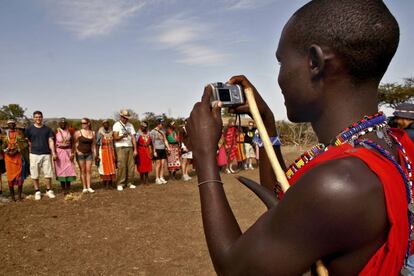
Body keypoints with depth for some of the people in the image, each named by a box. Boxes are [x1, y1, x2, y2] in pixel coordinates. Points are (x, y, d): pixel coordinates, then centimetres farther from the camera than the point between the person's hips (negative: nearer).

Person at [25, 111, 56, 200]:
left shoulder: (47, 129, 8)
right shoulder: (29, 129, 4)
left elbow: (51, 141, 4)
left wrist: (53, 153, -5)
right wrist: (32, 147, 0)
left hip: (46, 154, 1)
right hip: (34, 154, -1)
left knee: (48, 173, 2)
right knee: (34, 174, 4)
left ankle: (49, 190, 14)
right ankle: (37, 191, 16)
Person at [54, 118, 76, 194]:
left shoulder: (69, 131, 4)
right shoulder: (56, 132, -1)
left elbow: (72, 143, 5)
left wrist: (72, 153, -4)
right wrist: (54, 154, -7)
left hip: (68, 151, 2)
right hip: (59, 152, -2)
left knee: (69, 169, -2)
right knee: (61, 169, 1)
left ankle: (68, 188, 8)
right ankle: (63, 189, 8)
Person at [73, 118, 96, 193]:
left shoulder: (92, 133, 5)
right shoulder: (78, 132, -5)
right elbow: (75, 143, -3)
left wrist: (95, 154, 6)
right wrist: (77, 151, -12)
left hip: (89, 153, 3)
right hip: (80, 153, -3)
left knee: (89, 170, 3)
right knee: (82, 170, 2)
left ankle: (89, 187, 8)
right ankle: (84, 188, 7)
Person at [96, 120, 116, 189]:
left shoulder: (111, 132, 7)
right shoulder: (100, 132, -3)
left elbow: (113, 143, 10)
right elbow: (97, 144, -3)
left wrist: (115, 154, 7)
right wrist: (97, 154, -8)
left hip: (111, 151, 3)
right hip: (103, 151, -3)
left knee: (111, 167, 1)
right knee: (104, 167, 0)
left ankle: (110, 184, 7)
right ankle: (105, 184, 8)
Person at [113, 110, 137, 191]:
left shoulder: (130, 125, 15)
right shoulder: (116, 125, 2)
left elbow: (133, 137, 11)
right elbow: (115, 137, -8)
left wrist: (135, 149, 5)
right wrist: (122, 136, -28)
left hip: (130, 147, 4)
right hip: (121, 148, -4)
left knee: (131, 166, 0)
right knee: (121, 166, -9)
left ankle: (129, 183, 8)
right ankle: (120, 184, -3)